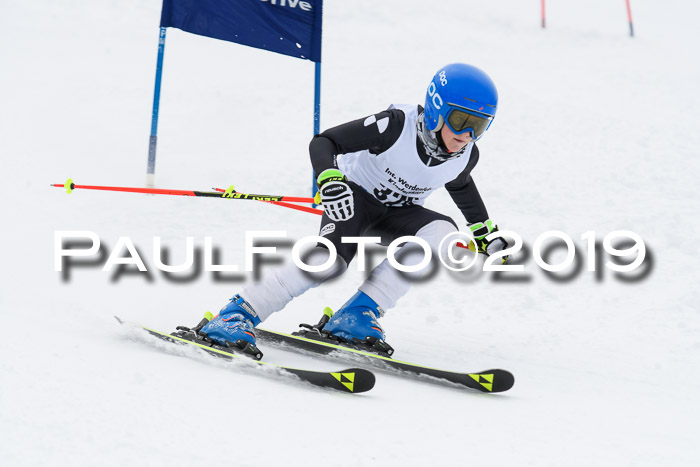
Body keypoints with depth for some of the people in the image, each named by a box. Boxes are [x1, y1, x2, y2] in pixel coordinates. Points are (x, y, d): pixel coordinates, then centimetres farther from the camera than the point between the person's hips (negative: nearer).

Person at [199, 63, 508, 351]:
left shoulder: (465, 155, -12)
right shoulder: (398, 125, -28)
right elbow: (323, 142, -26)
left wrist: (484, 230, 19)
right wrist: (329, 180, -45)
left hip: (396, 215, 5)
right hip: (356, 196, -5)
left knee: (442, 231, -26)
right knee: (332, 258, -34)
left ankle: (358, 314, -25)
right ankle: (238, 313, -28)